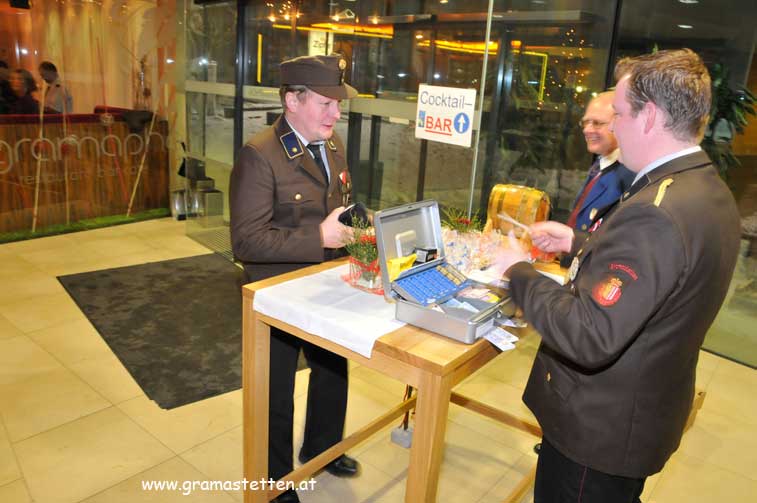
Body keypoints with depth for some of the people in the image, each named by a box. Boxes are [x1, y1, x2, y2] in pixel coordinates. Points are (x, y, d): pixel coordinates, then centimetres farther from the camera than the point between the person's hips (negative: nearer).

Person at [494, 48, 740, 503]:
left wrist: (520, 272, -21)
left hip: (599, 427, -9)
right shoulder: (711, 191, 0)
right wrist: (579, 242, 11)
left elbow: (587, 338, -34)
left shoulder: (655, 211, -32)